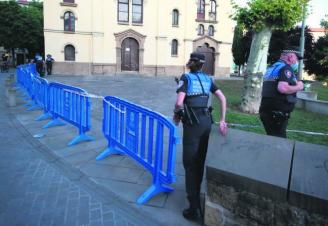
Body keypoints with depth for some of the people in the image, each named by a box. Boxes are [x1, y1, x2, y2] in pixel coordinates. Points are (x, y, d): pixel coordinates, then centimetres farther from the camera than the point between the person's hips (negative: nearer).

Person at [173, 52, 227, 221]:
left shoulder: (186, 77, -6)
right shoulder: (207, 78, 11)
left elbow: (179, 102, -18)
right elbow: (222, 98, 7)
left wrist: (176, 116, 1)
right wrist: (222, 120, 9)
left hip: (193, 123, -6)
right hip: (206, 121, 6)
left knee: (190, 163, 2)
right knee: (200, 161, 19)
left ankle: (195, 208, 6)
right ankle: (195, 194, 38)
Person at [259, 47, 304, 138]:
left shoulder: (272, 68, 19)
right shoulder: (286, 68, -10)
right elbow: (282, 88, -26)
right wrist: (298, 87, -9)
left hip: (266, 111, 9)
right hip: (277, 113, -9)